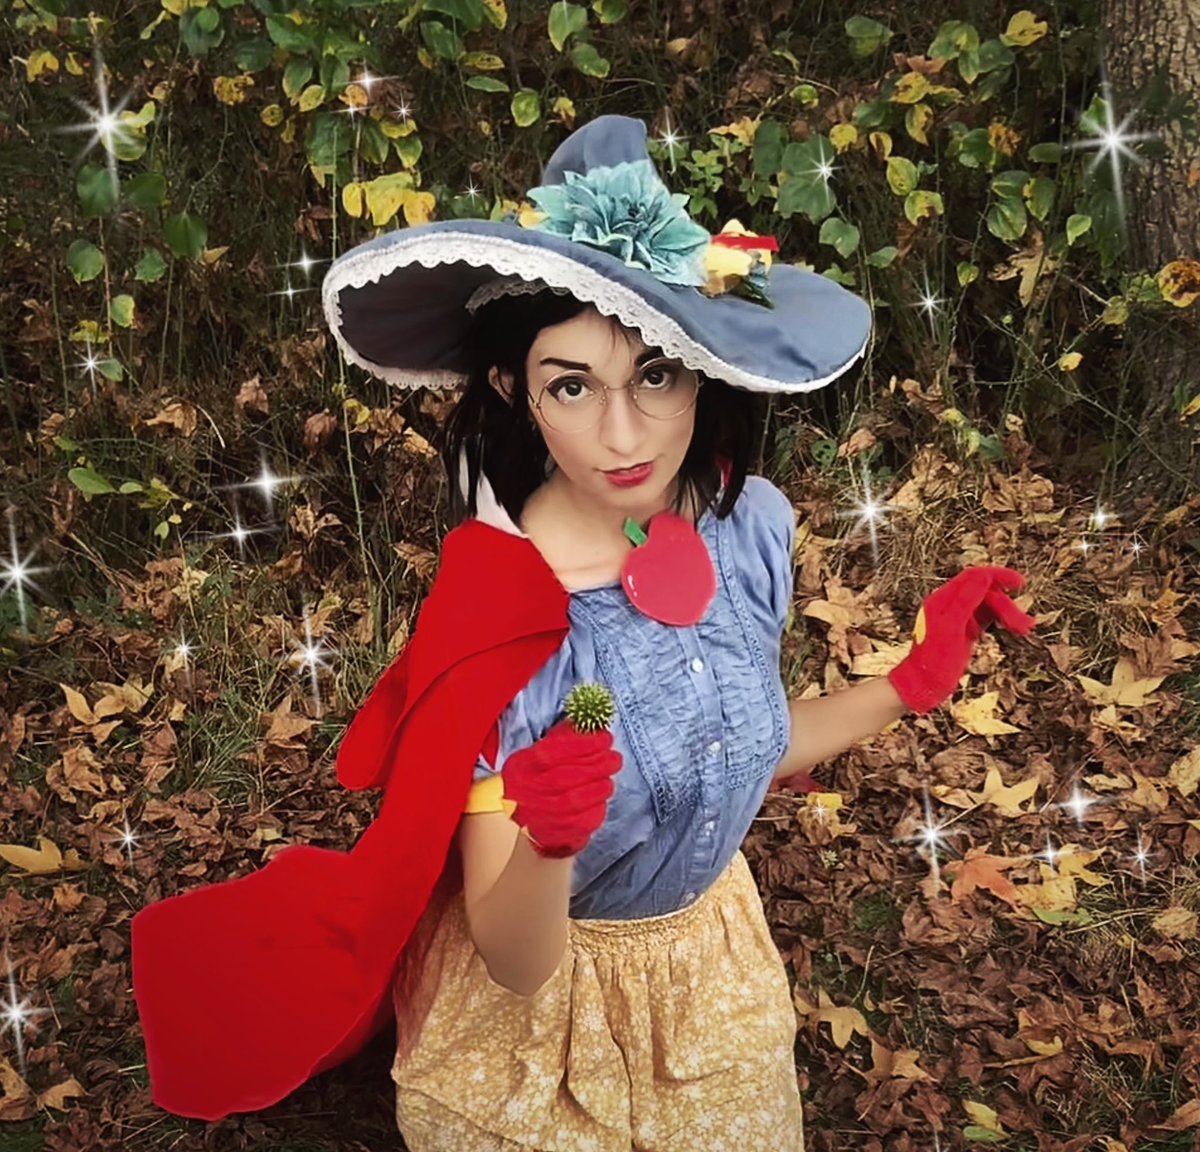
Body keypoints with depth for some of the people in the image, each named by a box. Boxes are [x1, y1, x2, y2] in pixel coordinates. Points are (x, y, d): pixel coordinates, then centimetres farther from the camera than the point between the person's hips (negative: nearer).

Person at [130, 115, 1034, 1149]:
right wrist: (546, 849, -47)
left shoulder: (749, 525, -18)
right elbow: (514, 963, -27)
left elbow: (752, 743, 0)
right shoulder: (497, 618, -32)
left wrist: (913, 683, -8)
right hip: (544, 1005, -4)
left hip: (720, 970, 5)